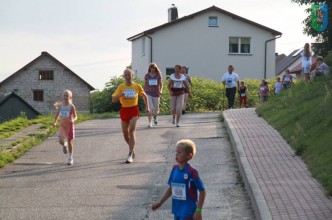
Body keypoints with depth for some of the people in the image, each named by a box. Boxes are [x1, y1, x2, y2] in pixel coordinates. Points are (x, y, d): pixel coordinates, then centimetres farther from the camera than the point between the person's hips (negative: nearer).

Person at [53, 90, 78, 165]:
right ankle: (64, 145, 21)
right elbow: (57, 114, 12)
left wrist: (73, 120, -24)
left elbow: (75, 116, -2)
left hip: (69, 125, -2)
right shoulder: (60, 105, 1)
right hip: (62, 126, 2)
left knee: (69, 142, 8)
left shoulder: (71, 106, -6)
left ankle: (70, 157, 26)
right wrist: (55, 122, -3)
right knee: (61, 141, -17)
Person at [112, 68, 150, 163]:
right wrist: (120, 95, -23)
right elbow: (113, 100, -5)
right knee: (125, 133, 9)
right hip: (124, 110, 3)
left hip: (134, 110, -3)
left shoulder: (137, 86, -2)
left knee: (132, 131, -17)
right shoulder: (121, 87, -1)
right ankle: (132, 150, 35)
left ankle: (130, 155, -18)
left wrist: (147, 107, 15)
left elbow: (144, 96, 16)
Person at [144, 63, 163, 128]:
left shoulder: (158, 75, 1)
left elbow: (161, 84, 1)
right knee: (150, 108, -13)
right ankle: (150, 123, -5)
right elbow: (145, 85, 11)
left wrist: (161, 90, -17)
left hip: (156, 94, 1)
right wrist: (144, 93, 10)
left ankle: (155, 117, 43)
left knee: (156, 109, 9)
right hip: (149, 94, -1)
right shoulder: (147, 76, 3)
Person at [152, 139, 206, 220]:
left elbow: (202, 191, -13)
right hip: (177, 210, 7)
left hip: (188, 212, -7)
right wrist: (160, 202, 13)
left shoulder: (191, 172, -16)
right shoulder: (175, 168, 3)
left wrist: (198, 211, -15)